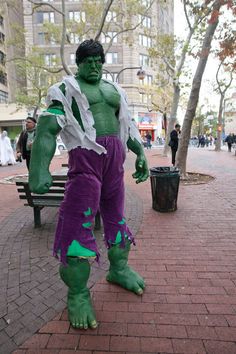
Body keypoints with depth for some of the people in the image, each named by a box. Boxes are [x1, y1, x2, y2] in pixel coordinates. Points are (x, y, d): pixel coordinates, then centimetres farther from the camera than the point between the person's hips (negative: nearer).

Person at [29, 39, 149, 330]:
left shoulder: (113, 89, 21)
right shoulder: (66, 89, 4)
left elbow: (127, 125, 20)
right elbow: (47, 128, -8)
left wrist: (140, 154, 8)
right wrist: (39, 169, -21)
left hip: (114, 156, 6)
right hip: (85, 155, -5)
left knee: (116, 213, 12)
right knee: (78, 221, -7)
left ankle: (119, 268, 31)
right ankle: (77, 294, 7)